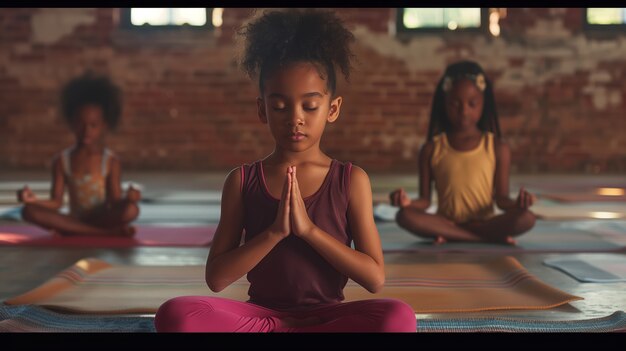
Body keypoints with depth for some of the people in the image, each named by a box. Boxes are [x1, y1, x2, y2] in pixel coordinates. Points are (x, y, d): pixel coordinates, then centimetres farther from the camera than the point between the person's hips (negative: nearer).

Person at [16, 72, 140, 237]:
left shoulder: (111, 161, -1)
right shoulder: (62, 160, 5)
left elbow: (115, 203, -6)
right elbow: (56, 202, 1)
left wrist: (129, 199, -28)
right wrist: (34, 200, -17)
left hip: (103, 218, -3)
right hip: (73, 218, 3)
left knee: (131, 210, -33)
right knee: (28, 210, -25)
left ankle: (71, 231, -22)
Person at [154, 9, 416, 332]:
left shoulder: (351, 180, 0)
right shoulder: (242, 181, 2)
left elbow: (375, 278, -6)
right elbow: (216, 278, -3)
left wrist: (309, 228, -15)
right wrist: (274, 232, -16)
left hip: (326, 315, 0)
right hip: (261, 313, 0)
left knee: (399, 318, -32)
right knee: (175, 314, -29)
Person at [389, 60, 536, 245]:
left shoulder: (498, 148, 2)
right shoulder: (432, 149, 4)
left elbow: (501, 198, 1)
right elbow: (425, 200, 3)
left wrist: (515, 205, -23)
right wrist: (408, 202, -20)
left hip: (485, 222, 0)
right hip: (444, 221, 1)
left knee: (526, 218, -30)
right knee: (404, 215, -30)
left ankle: (450, 235, -21)